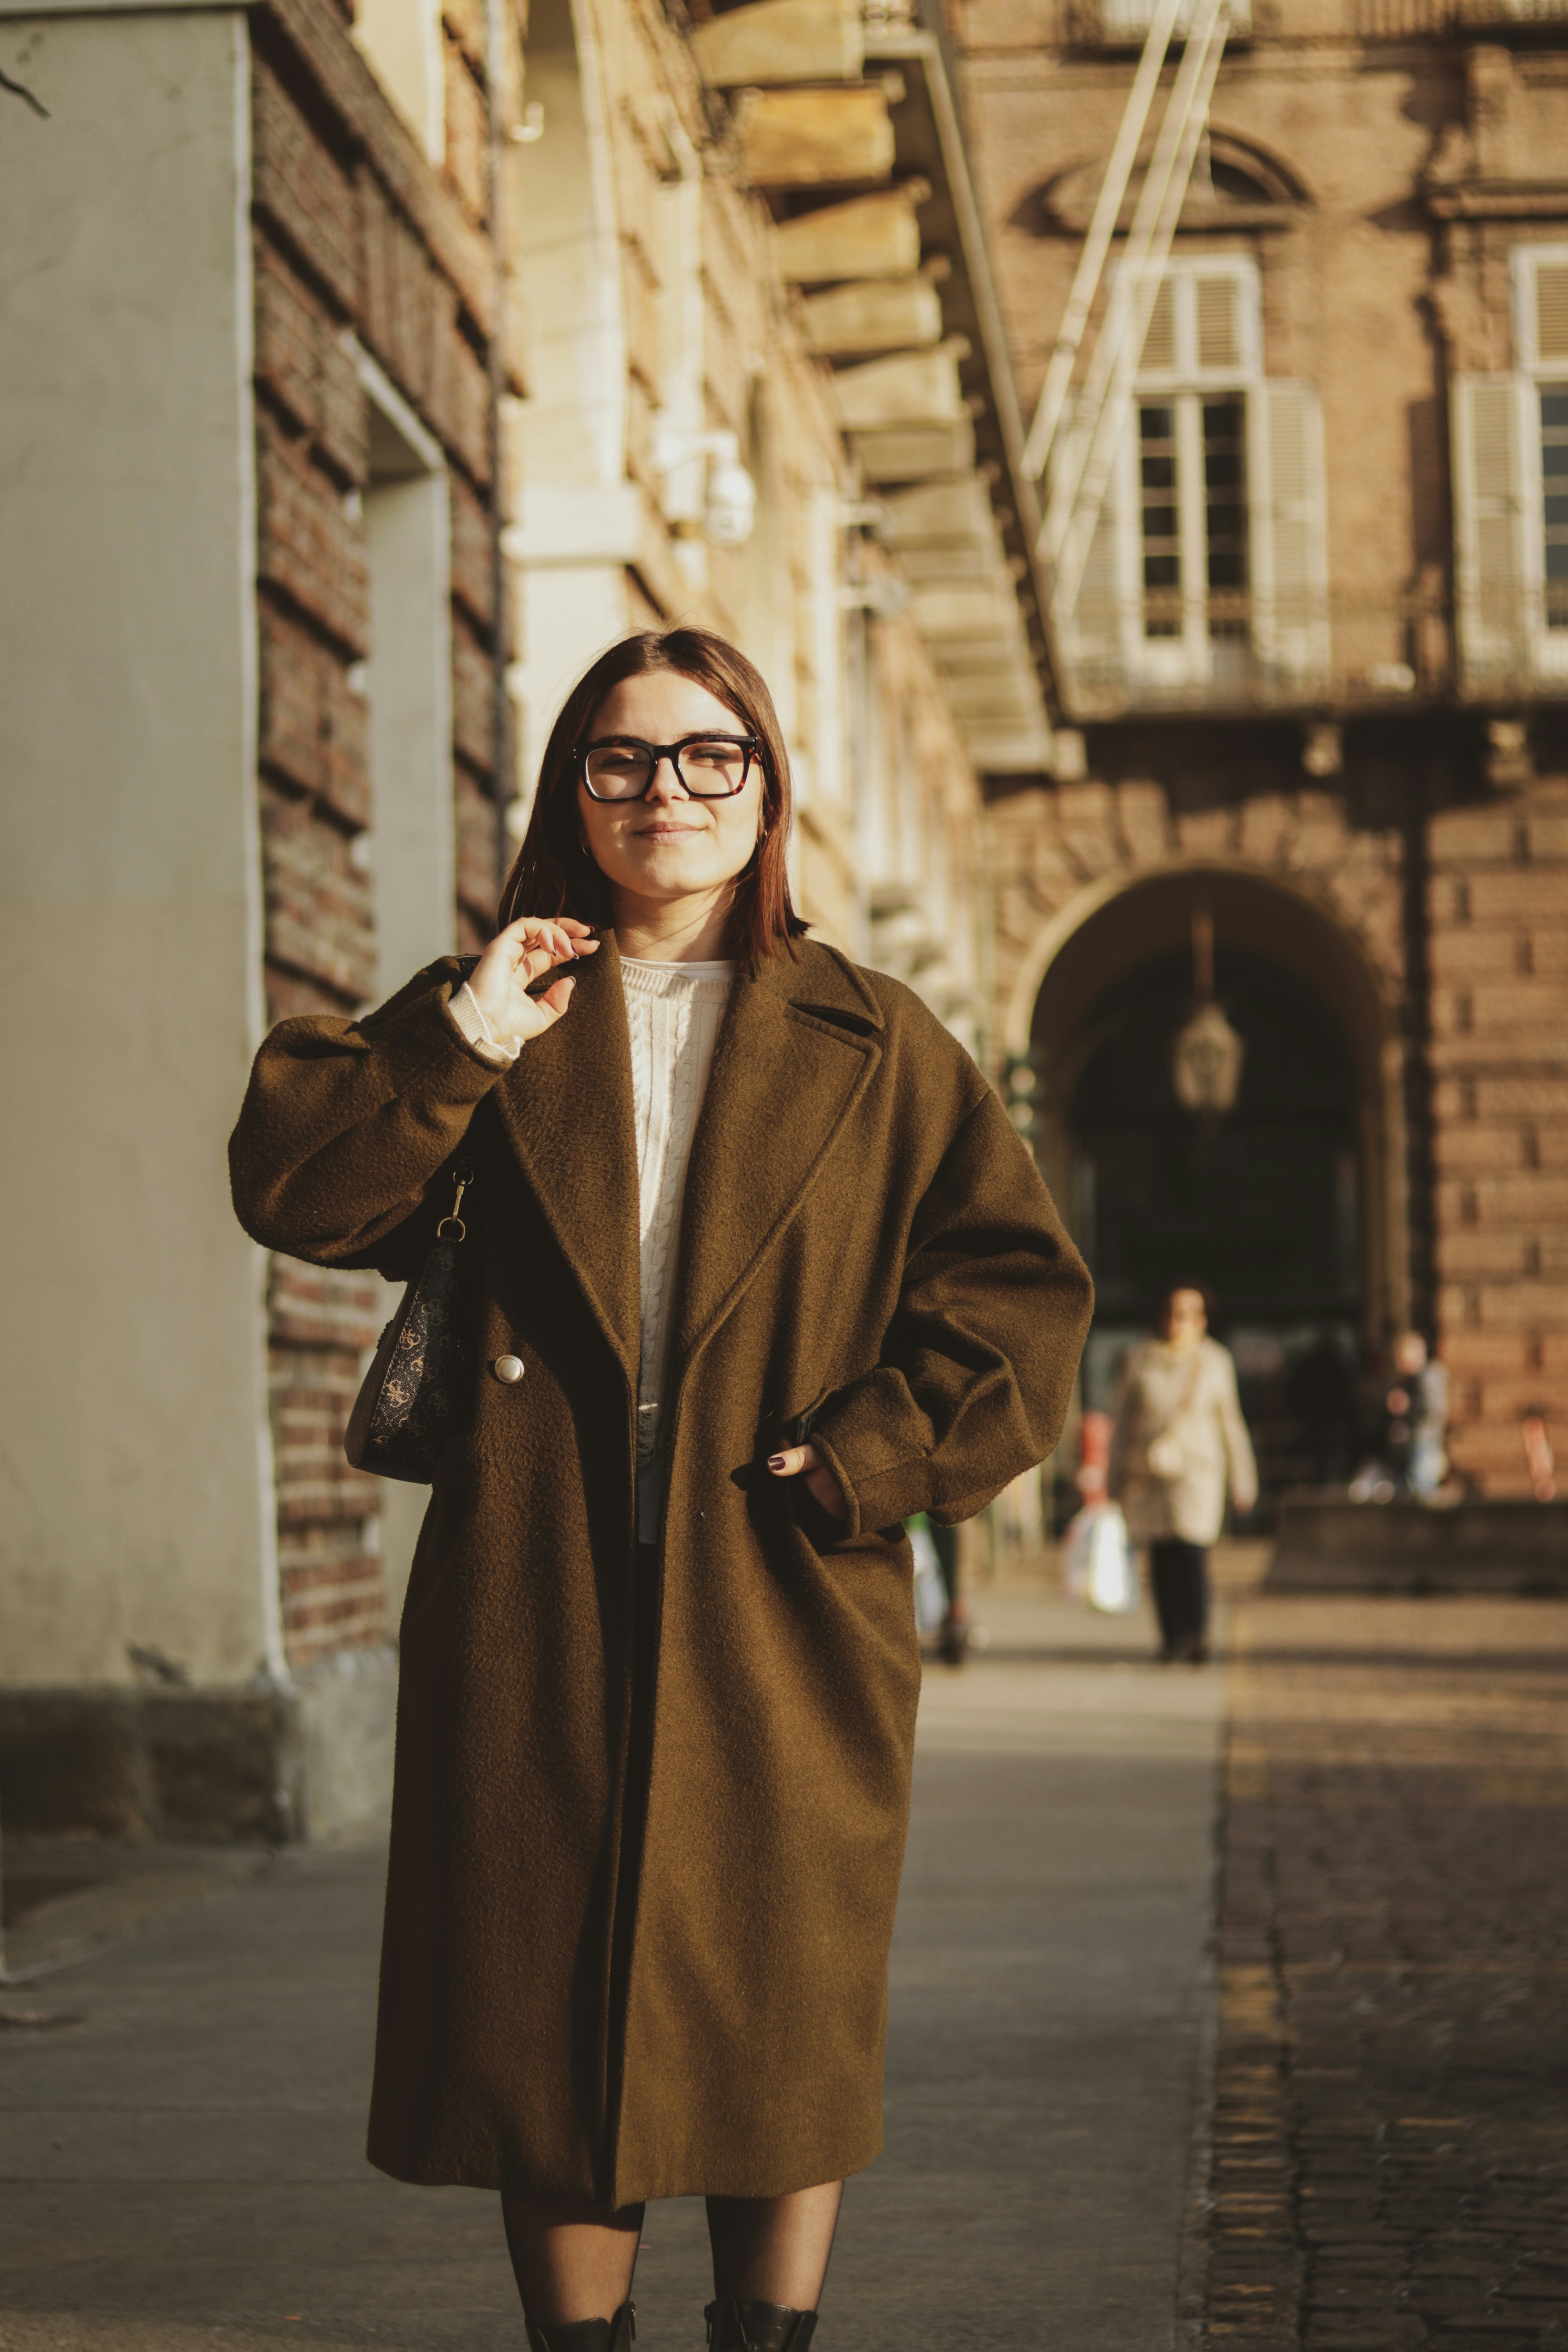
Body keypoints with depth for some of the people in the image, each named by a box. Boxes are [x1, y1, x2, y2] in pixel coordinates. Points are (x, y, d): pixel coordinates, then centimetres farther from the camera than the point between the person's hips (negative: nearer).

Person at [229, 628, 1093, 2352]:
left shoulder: (877, 1049, 7)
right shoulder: (497, 1024, 11)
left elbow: (1017, 1297, 3)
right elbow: (294, 1192, 0)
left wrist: (857, 1464, -8)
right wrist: (463, 1038, -10)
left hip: (783, 1611, -1)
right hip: (537, 1610, 1)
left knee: (781, 2008, 3)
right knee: (543, 2005, 3)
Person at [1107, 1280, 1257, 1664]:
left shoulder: (1215, 1362, 7)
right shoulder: (1140, 1362, 8)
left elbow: (1230, 1423, 12)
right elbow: (1124, 1422, 12)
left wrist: (1243, 1482, 13)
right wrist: (1116, 1480, 12)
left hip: (1195, 1469, -2)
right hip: (1148, 1471, 2)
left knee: (1191, 1551, -14)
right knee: (1161, 1557, -1)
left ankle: (1197, 1636, -11)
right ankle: (1172, 1637, 7)